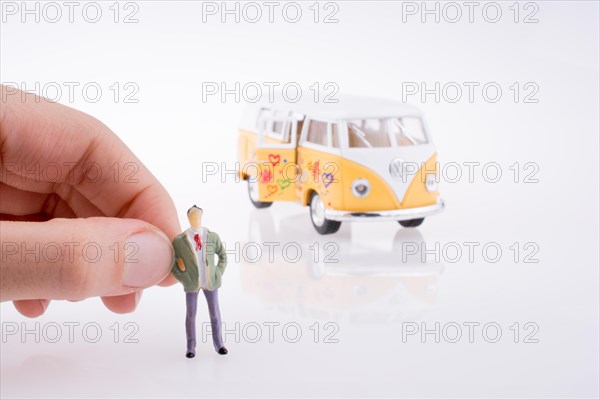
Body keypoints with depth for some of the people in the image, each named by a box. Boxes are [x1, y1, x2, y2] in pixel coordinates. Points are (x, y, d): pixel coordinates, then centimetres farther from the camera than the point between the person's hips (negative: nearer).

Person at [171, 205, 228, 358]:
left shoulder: (212, 237, 1)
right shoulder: (179, 240, -6)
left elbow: (223, 255, 14)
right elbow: (171, 262, 3)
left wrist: (219, 273, 4)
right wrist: (182, 278, -5)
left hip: (210, 282, 2)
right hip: (192, 283, -2)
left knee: (215, 314, 8)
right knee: (190, 315, 5)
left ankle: (218, 344, 22)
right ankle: (191, 347, 16)